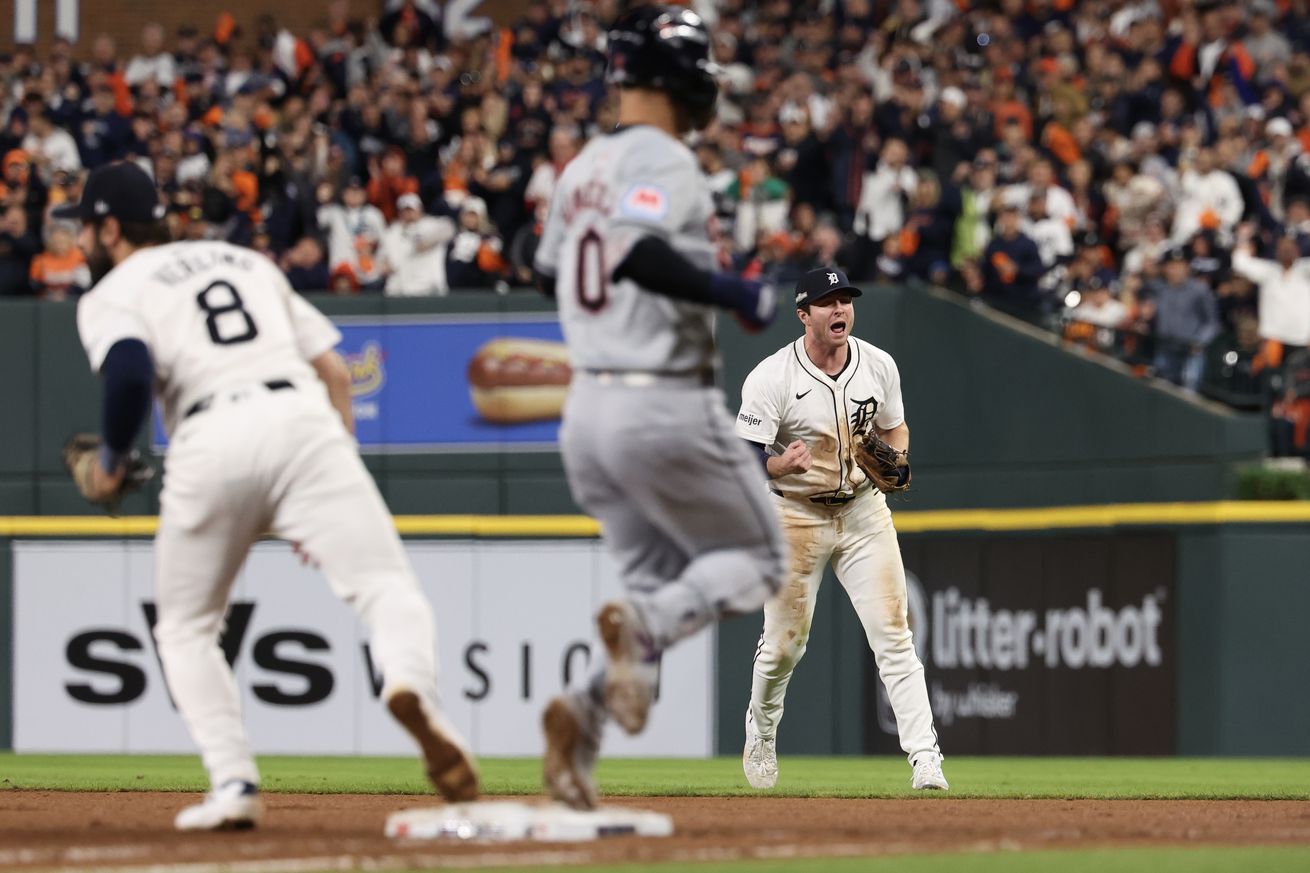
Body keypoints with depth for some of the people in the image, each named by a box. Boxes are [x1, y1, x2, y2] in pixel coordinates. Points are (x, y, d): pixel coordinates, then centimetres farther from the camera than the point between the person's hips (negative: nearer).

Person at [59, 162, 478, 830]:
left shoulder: (111, 295, 14)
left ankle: (233, 781, 2)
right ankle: (410, 682, -40)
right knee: (387, 588, -6)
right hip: (303, 418, 2)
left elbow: (129, 373, -9)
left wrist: (110, 461, 7)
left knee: (186, 629, 17)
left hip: (210, 441, -2)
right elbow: (334, 369, 24)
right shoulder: (247, 261, 31)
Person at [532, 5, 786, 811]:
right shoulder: (664, 162, -12)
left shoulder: (583, 168, 14)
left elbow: (552, 272, 24)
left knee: (662, 587, 15)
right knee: (756, 561, 8)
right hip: (667, 405, -8)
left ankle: (586, 712, -11)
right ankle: (643, 623, -21)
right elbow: (633, 251, -28)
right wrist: (734, 294, -20)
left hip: (587, 407, 8)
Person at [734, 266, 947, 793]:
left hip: (863, 510, 2)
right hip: (796, 515, -2)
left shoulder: (878, 365, -3)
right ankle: (761, 730, 36)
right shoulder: (771, 378, -16)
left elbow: (895, 428, 15)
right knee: (785, 643, 5)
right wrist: (780, 465, -39)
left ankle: (925, 758, -13)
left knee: (893, 634, -9)